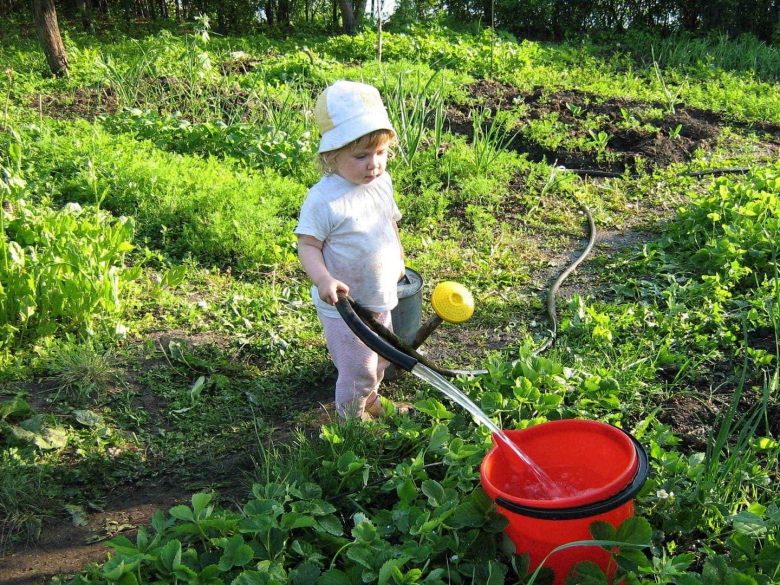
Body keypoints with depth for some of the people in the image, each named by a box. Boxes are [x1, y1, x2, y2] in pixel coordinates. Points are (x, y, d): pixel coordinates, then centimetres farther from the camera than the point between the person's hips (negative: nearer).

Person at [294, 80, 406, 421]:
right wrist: (323, 280, -37)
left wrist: (398, 259, 25)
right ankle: (352, 418, 29)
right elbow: (307, 245, -22)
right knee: (358, 369, 2)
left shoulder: (382, 182, -2)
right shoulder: (323, 200, -25)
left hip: (380, 299, 7)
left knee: (380, 358, 25)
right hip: (343, 306, -7)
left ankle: (371, 402, 51)